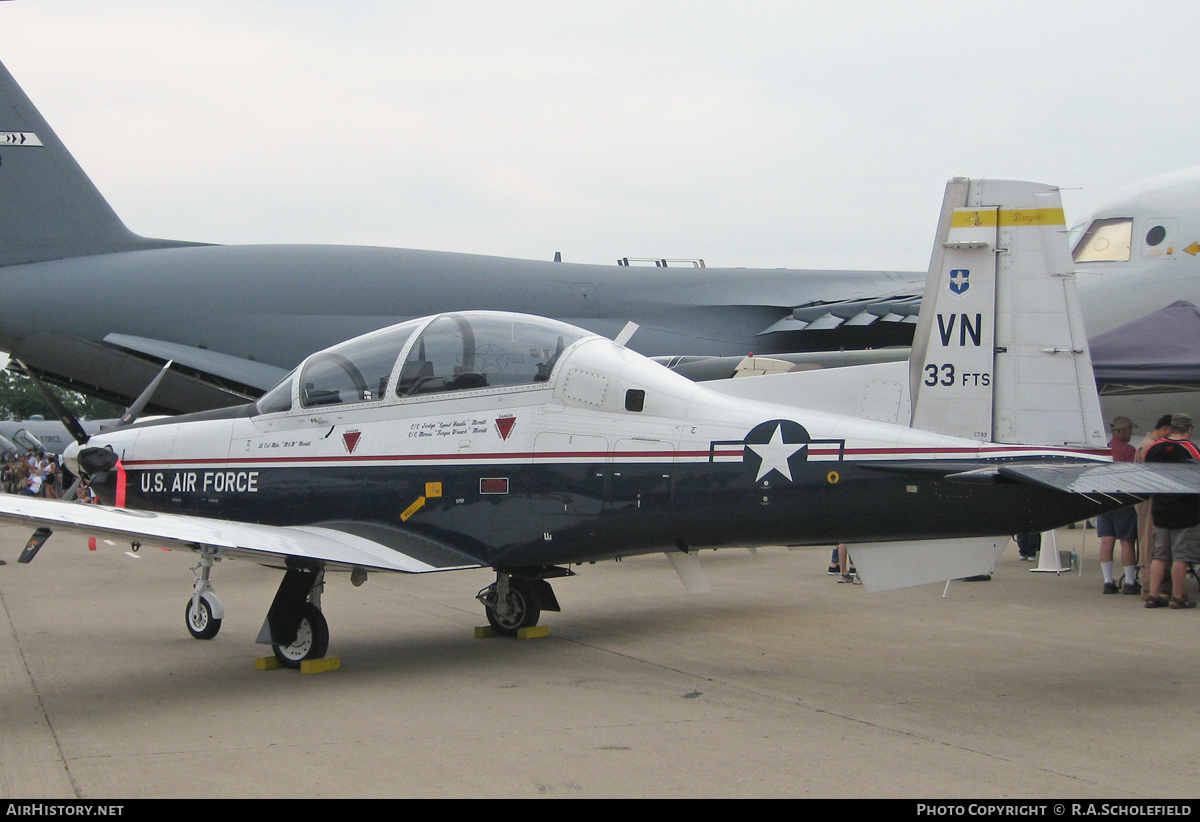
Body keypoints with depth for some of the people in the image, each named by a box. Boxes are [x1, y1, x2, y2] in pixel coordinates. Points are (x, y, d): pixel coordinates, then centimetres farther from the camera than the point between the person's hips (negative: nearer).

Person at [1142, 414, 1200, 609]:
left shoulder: (1154, 448, 4)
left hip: (1159, 510, 5)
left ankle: (1153, 595, 7)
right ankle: (1177, 597, 3)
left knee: (1160, 555, 11)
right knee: (1181, 556, 1)